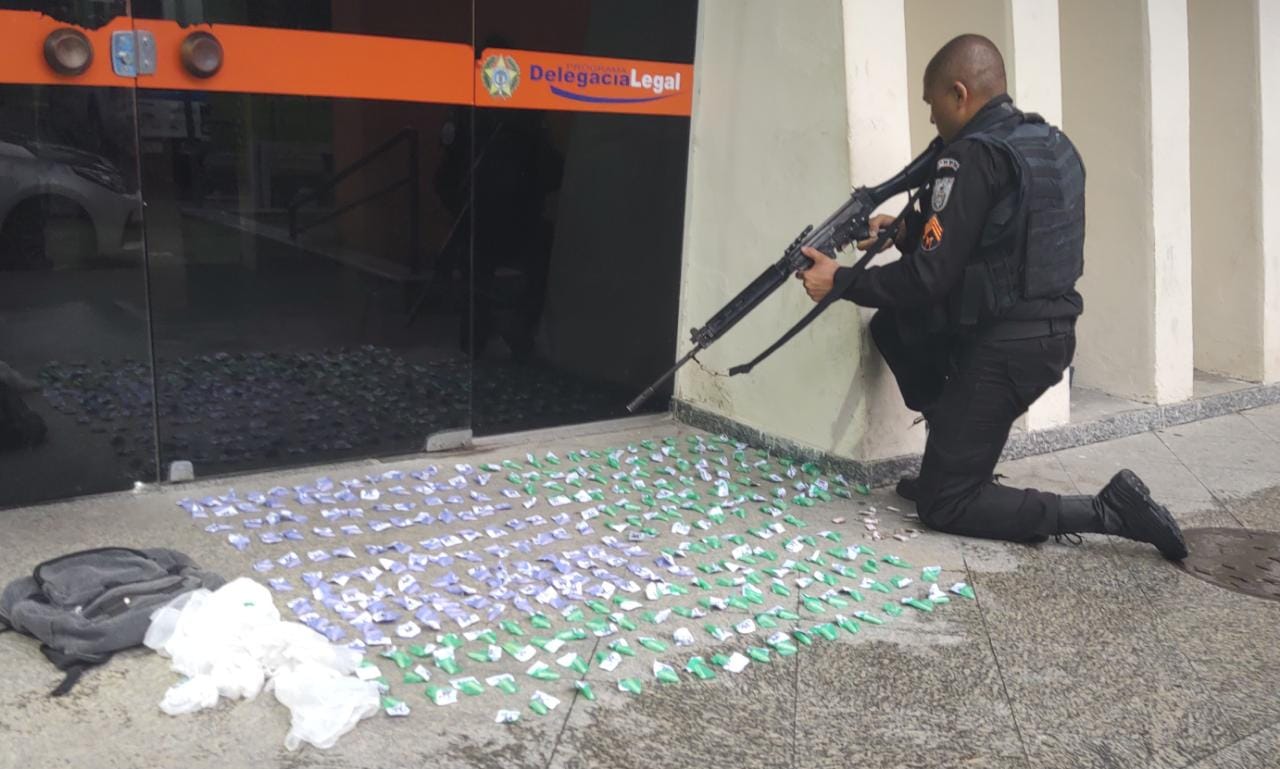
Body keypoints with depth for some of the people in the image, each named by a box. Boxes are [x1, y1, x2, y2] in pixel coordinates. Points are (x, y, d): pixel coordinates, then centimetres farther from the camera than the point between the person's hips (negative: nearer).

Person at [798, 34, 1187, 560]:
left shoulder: (973, 156, -18)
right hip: (1049, 332, 9)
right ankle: (950, 451, 20)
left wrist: (842, 281, -7)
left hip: (1003, 349, -9)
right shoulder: (1052, 144, 10)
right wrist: (909, 231, 13)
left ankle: (1110, 511, -7)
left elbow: (930, 278, -19)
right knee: (891, 327, 23)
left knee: (942, 506, 2)